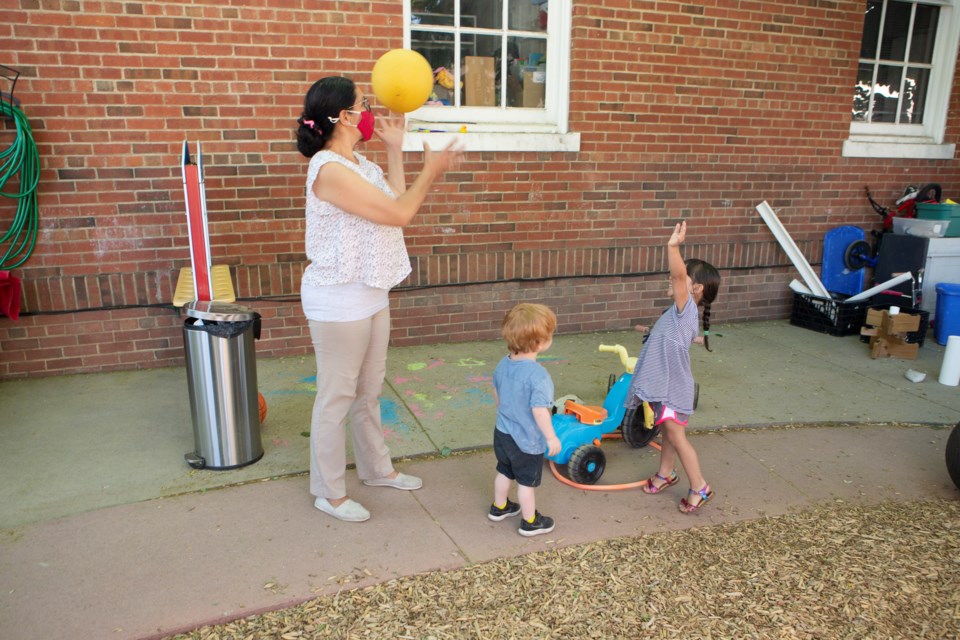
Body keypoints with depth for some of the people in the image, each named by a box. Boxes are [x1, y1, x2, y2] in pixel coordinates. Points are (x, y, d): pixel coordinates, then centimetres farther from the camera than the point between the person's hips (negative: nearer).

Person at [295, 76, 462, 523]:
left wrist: (395, 150, 14)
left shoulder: (358, 164, 8)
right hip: (339, 302, -9)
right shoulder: (330, 170, -22)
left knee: (368, 391, 21)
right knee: (337, 397, 5)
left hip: (371, 295, 9)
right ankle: (329, 492, 22)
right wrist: (430, 171, -6)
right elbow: (400, 214, -21)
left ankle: (376, 469, 39)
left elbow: (395, 201, 17)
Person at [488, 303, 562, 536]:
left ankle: (499, 507, 46)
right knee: (526, 481, 12)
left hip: (502, 432, 7)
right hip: (527, 440, -7)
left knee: (505, 472, 27)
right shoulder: (537, 374, -31)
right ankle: (530, 522, 30)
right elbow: (539, 411, -30)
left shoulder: (504, 363, -6)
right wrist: (551, 437, -17)